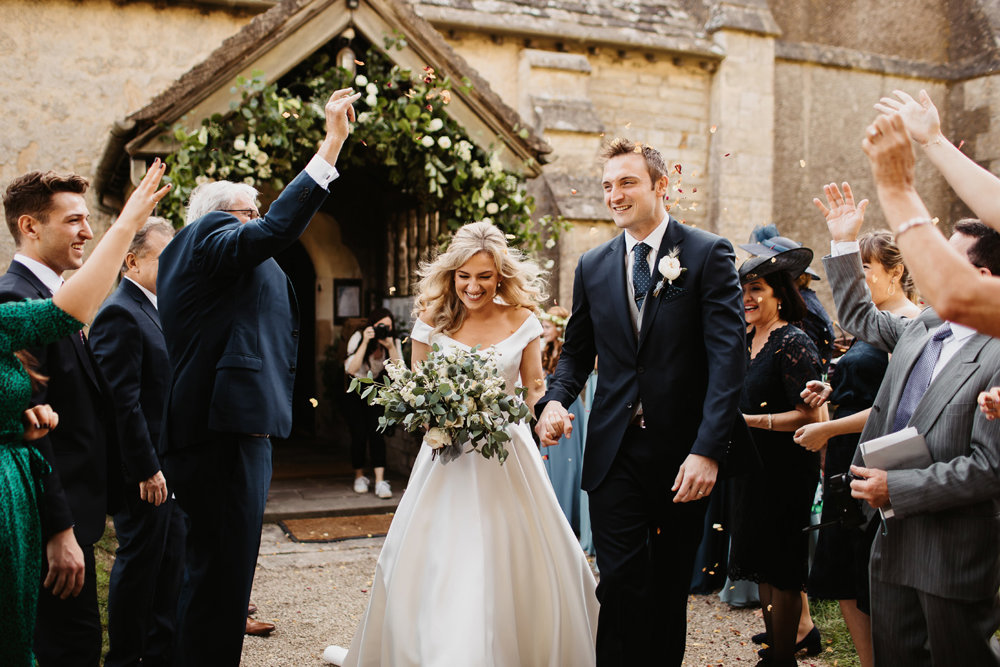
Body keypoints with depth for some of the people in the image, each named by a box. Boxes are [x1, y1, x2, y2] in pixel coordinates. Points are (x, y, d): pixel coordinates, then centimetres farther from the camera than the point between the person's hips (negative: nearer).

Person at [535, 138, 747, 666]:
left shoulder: (709, 254, -4)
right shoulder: (593, 266, 9)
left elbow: (728, 356, -11)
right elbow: (577, 349, 16)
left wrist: (708, 449, -20)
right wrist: (555, 399, -6)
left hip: (684, 453, -2)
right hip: (616, 452, 2)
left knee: (670, 586, 12)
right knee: (622, 583, -2)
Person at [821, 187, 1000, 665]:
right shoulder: (925, 327, 7)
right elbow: (860, 318, 26)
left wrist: (896, 488, -19)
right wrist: (843, 244, 21)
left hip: (955, 553, -8)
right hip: (895, 537, 8)